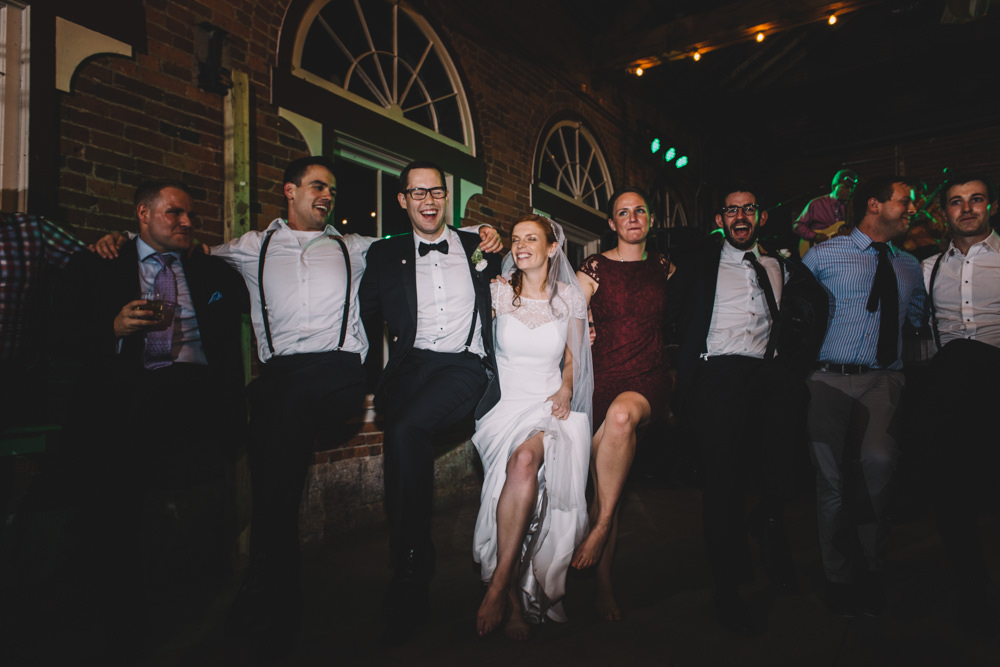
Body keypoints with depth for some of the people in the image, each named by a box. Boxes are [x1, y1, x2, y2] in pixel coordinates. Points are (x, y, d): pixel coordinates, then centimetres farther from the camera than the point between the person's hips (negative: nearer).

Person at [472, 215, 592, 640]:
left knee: (525, 460, -34)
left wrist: (566, 390, 0)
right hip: (505, 402, 0)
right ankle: (517, 603, -18)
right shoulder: (498, 292, 7)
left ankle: (498, 589, -25)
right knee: (522, 468, -29)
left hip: (550, 406, 0)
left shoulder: (570, 296, 8)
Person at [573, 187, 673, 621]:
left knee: (622, 414, -35)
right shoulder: (594, 268, 3)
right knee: (605, 482, -1)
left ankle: (600, 526, -19)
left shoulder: (663, 268, 12)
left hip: (650, 380, 1)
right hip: (606, 377, 0)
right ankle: (603, 581, 13)